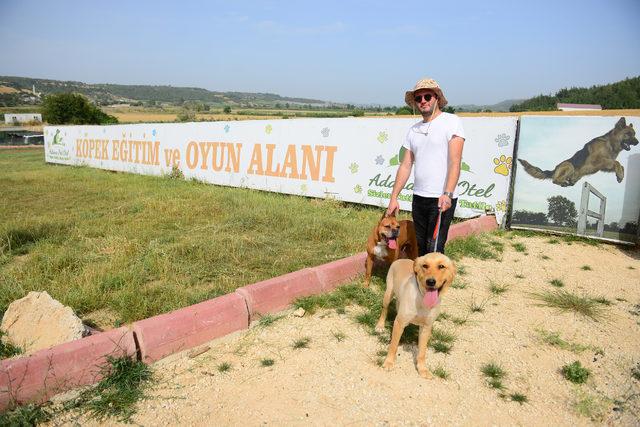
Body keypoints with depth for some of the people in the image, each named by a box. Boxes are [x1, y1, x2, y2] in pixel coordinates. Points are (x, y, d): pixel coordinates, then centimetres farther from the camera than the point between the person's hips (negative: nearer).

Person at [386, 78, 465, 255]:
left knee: (434, 249, -5)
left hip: (442, 198, -6)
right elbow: (405, 165, 13)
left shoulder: (451, 121, -5)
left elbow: (455, 162, -14)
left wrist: (447, 194, -25)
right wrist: (394, 197, 7)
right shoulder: (413, 130, 13)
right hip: (418, 197, 6)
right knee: (420, 247, 14)